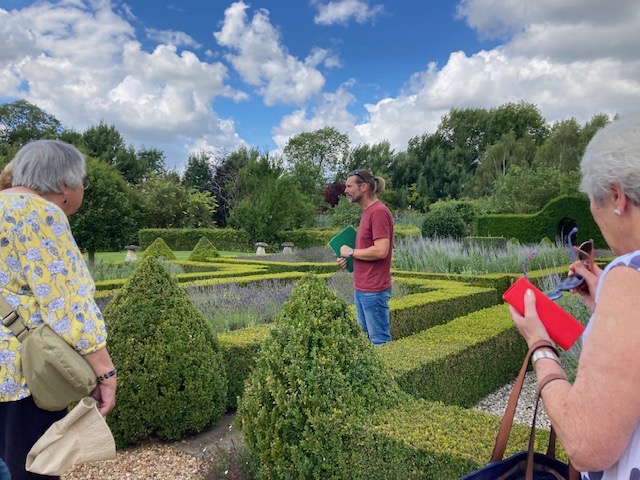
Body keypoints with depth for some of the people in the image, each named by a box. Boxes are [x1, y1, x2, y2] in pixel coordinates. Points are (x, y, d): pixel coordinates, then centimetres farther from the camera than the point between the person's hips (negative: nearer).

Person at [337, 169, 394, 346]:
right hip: (361, 288, 10)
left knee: (379, 340, 3)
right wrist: (347, 258, 5)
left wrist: (351, 252, -12)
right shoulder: (367, 211, 12)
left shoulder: (378, 212, -17)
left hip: (373, 291, -10)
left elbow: (381, 251, -25)